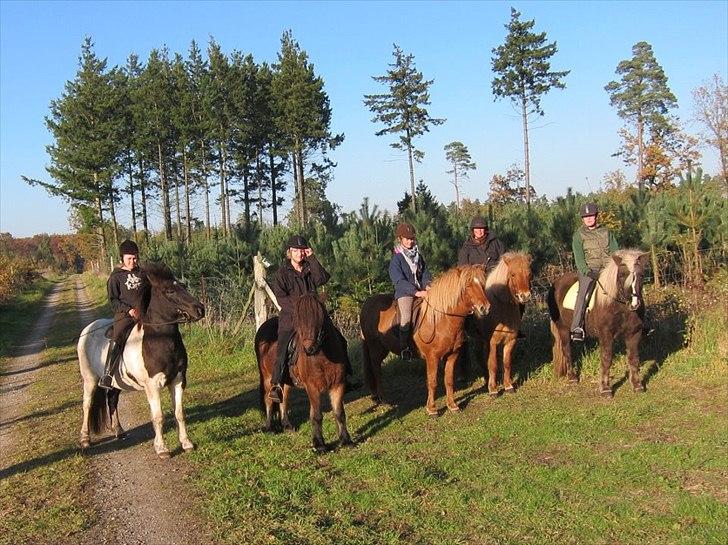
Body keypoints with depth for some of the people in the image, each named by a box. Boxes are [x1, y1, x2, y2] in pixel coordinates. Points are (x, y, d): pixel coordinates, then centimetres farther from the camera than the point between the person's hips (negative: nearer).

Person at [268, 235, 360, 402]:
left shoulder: (310, 268, 12)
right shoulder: (282, 272, 1)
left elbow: (322, 279, -8)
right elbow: (280, 297, -8)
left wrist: (312, 258, -10)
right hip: (290, 318, -4)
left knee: (339, 340, 2)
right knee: (283, 349, -20)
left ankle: (346, 377, 10)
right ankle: (276, 385, -13)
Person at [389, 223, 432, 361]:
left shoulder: (418, 255, 16)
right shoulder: (397, 258, -2)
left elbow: (425, 272, 16)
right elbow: (399, 280, -11)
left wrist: (428, 285, -7)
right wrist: (416, 292, -19)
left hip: (421, 290, 6)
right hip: (404, 292, -6)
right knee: (406, 318, -28)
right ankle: (404, 348, -13)